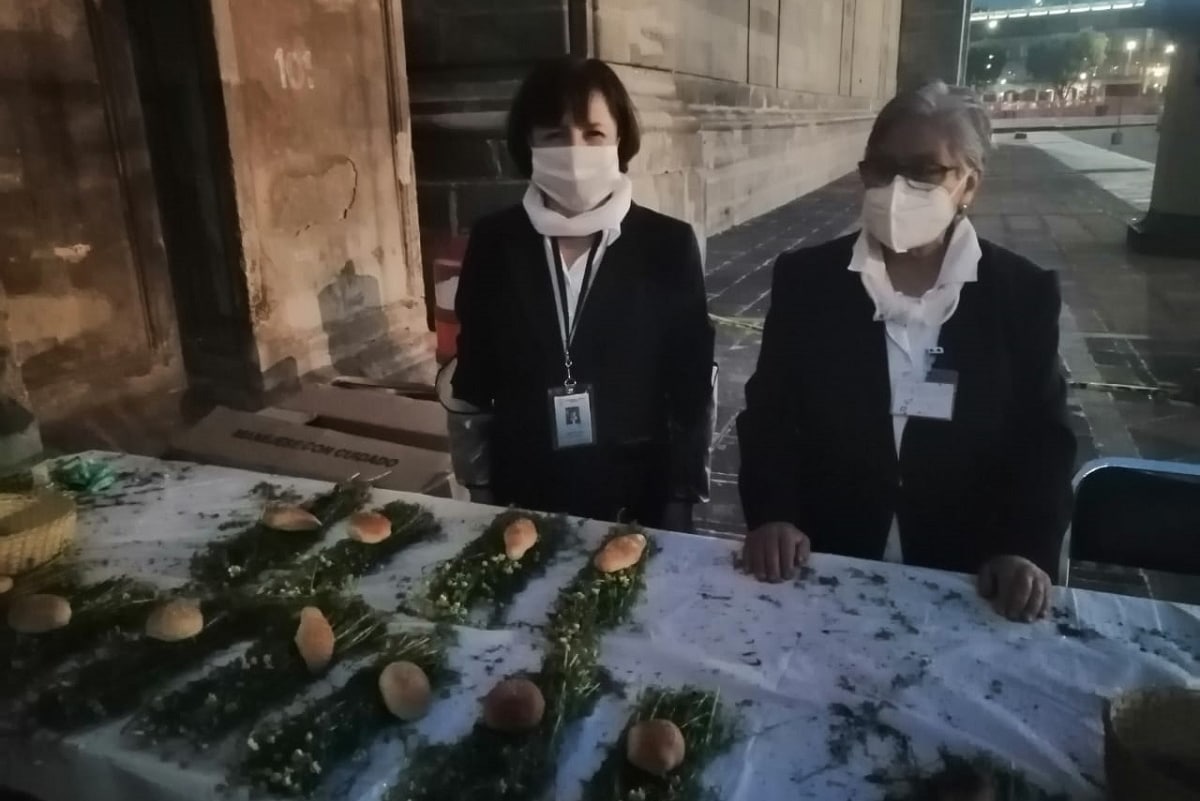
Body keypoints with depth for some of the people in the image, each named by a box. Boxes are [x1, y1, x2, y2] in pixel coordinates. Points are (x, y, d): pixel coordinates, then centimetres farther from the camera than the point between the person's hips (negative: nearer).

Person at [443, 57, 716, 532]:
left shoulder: (667, 245, -9)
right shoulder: (493, 243, -5)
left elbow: (691, 387, -4)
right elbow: (472, 379, 2)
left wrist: (681, 498, -3)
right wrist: (479, 490, 5)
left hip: (640, 498, -1)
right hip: (522, 496, 2)